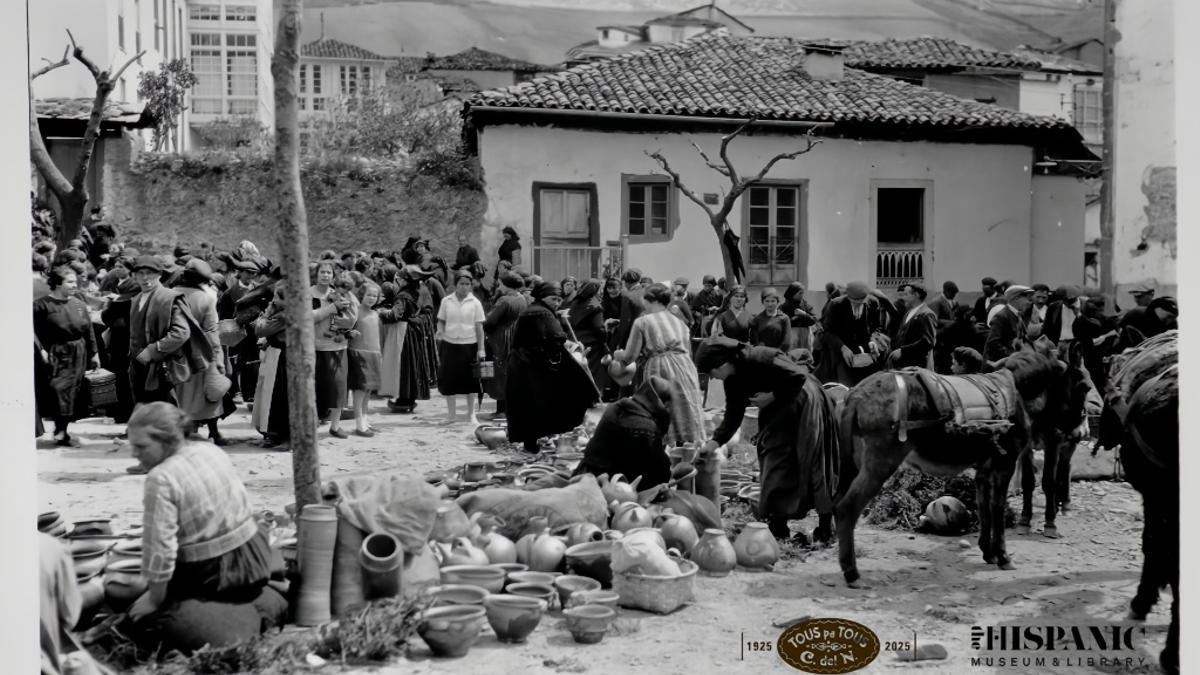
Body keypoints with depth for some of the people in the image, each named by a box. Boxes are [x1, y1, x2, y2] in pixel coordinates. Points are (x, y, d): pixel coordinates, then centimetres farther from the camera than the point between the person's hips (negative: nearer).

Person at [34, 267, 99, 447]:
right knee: (58, 390, -12)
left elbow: (89, 330, 12)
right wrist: (41, 350, -18)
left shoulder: (79, 305, 8)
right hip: (55, 354, -5)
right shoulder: (42, 305, -7)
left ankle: (62, 431, 17)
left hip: (78, 355, 5)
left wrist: (94, 353, 11)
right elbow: (34, 330, -11)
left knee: (73, 392, 6)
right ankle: (60, 431, -4)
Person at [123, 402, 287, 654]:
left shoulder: (161, 480, -23)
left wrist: (154, 599, -11)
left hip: (211, 573, -8)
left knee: (142, 621, 1)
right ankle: (265, 603, 6)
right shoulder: (212, 450, 0)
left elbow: (160, 548, -24)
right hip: (254, 559, 8)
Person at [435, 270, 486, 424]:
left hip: (469, 344, -1)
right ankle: (451, 413, 16)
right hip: (450, 344, 1)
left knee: (470, 380, 7)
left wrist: (481, 349, -2)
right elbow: (441, 321, 9)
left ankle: (471, 413, 19)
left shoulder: (474, 302, -1)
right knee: (449, 378, 4)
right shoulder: (446, 301, 2)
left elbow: (479, 327, 1)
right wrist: (439, 331, -14)